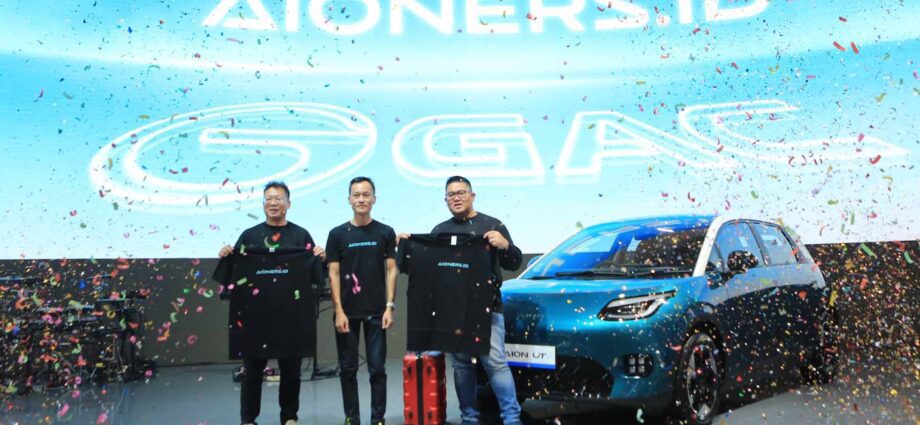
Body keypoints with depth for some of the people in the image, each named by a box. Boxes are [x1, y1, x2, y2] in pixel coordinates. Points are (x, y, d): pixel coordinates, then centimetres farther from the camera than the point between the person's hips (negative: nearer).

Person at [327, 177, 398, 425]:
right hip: (347, 312, 0)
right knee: (348, 369, 8)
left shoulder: (385, 233, 3)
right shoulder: (337, 234, 2)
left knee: (377, 368, 3)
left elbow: (391, 270, 3)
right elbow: (334, 274, 0)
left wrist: (389, 306, -6)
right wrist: (339, 311, -7)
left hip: (376, 311, 0)